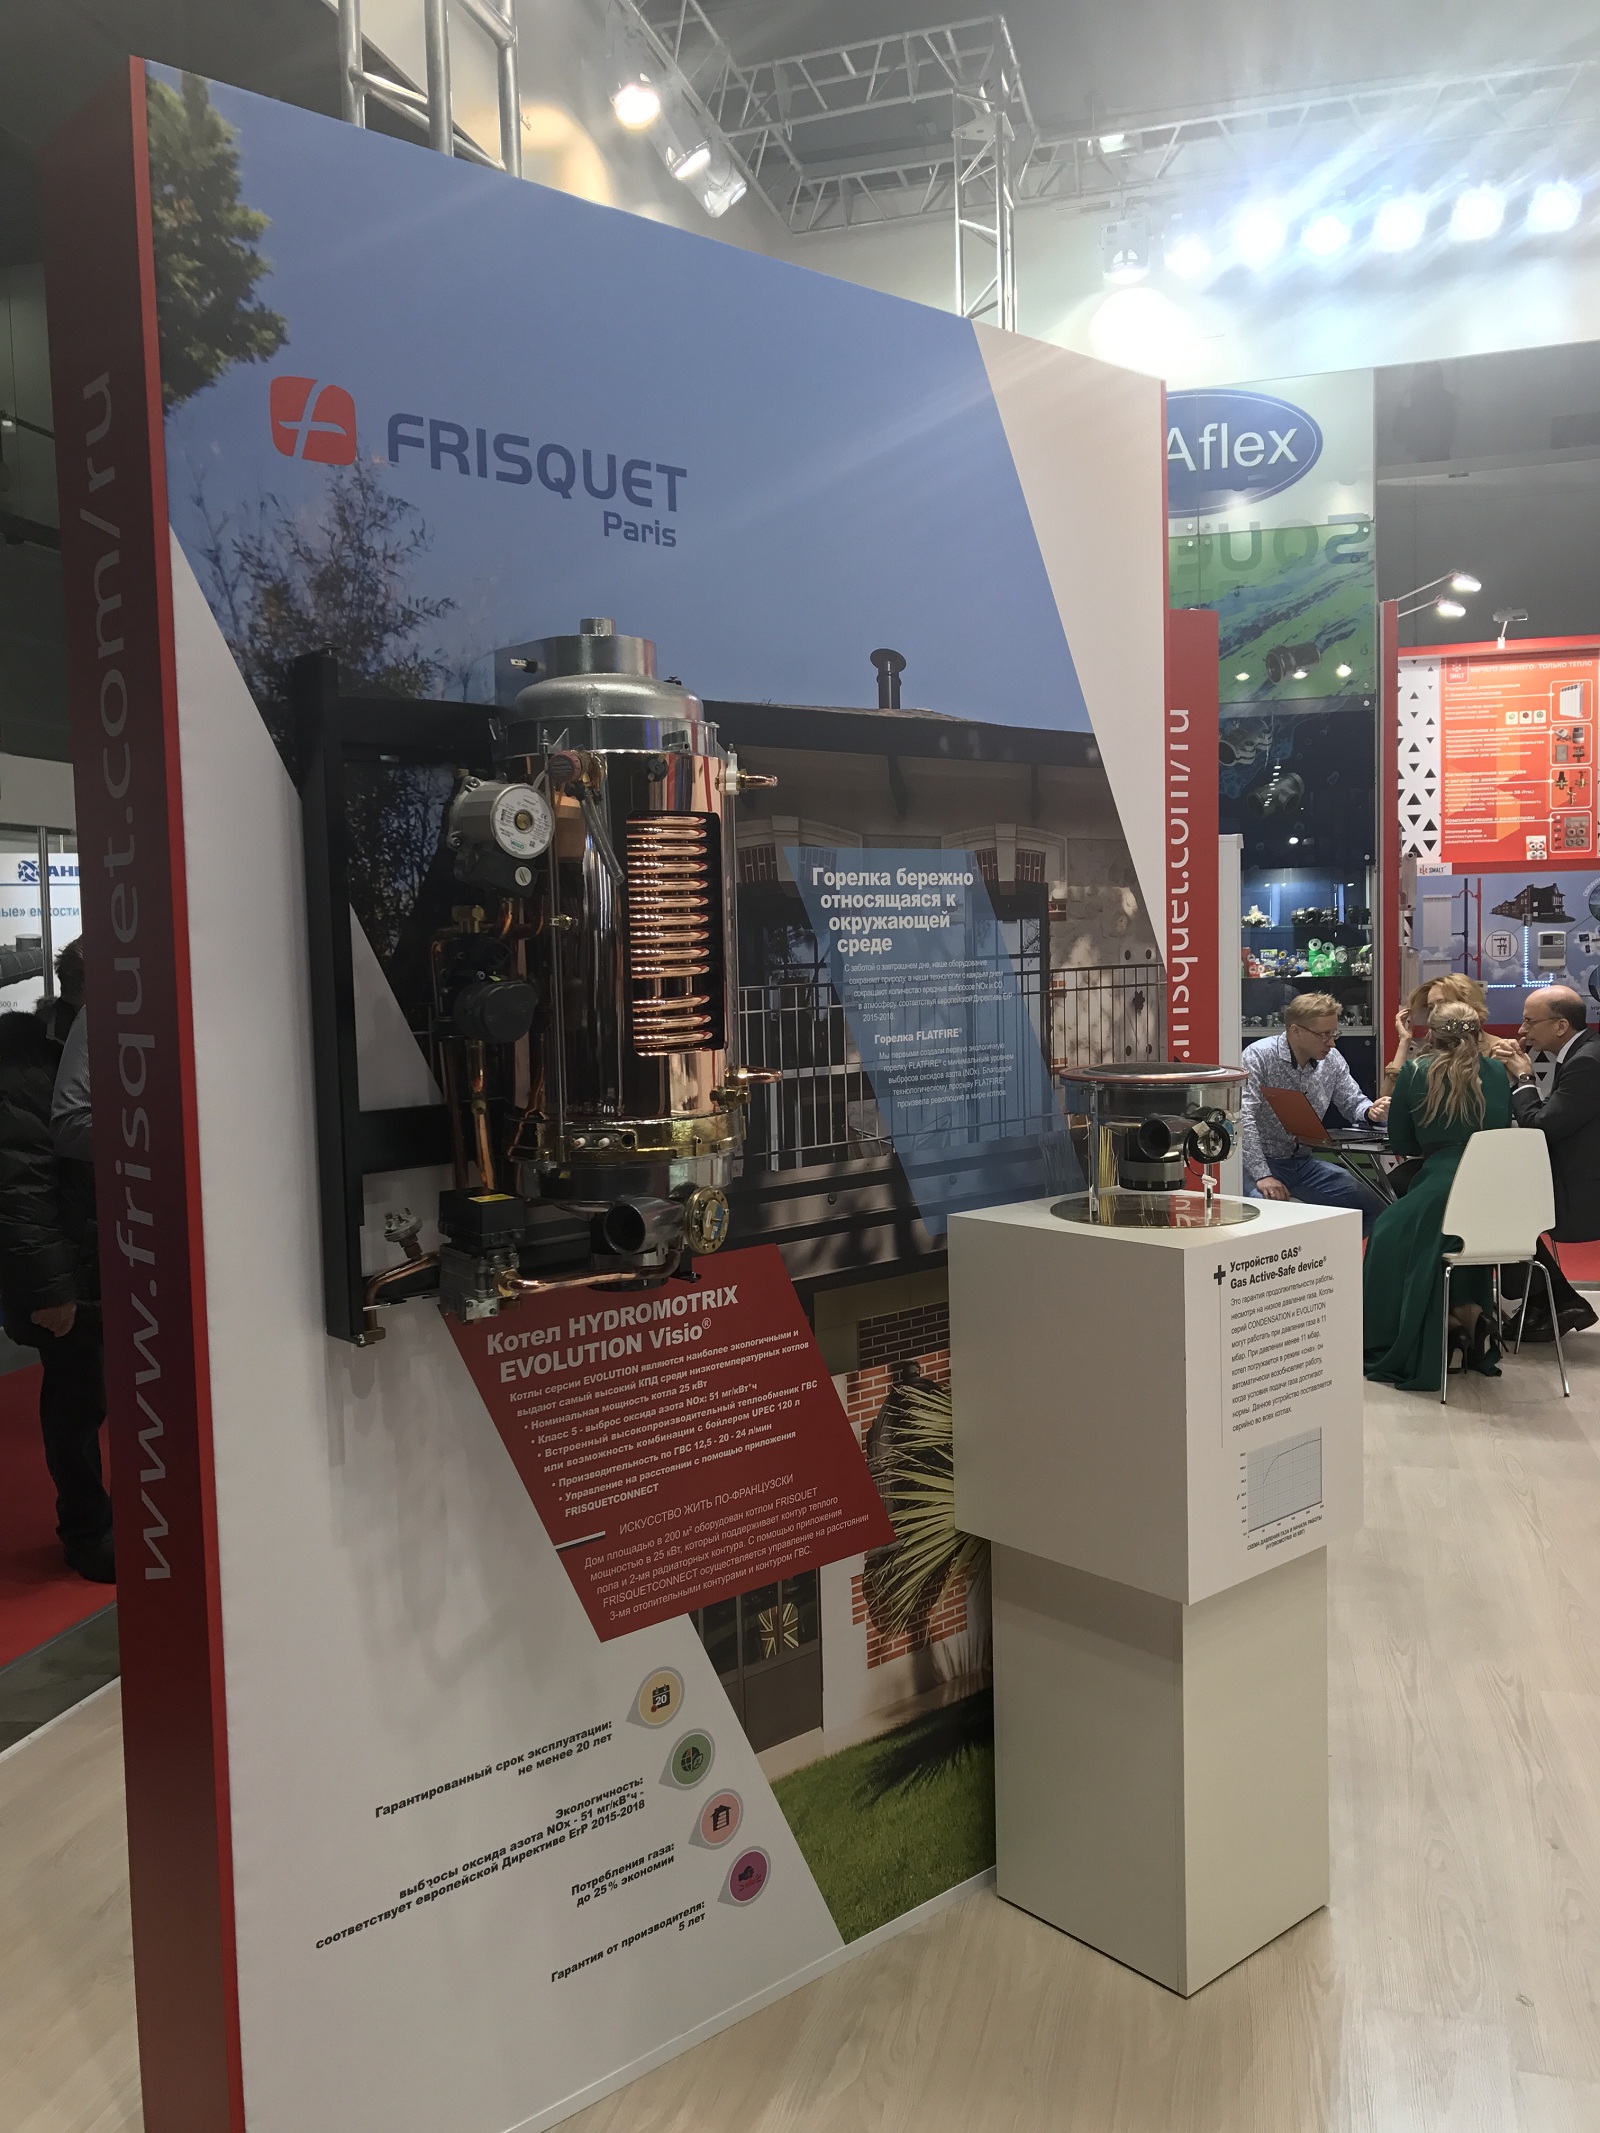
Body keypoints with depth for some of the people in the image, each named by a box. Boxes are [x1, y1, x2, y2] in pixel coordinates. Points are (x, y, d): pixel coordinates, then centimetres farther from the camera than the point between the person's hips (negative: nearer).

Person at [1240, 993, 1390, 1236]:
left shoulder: (1331, 1060, 3)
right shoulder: (1259, 1056, -15)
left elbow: (1353, 1102, 15)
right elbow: (1243, 1118, -22)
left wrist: (1370, 1112, -12)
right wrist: (1262, 1176, -29)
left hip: (1302, 1161, 7)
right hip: (1260, 1161, -6)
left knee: (1371, 1207, -2)